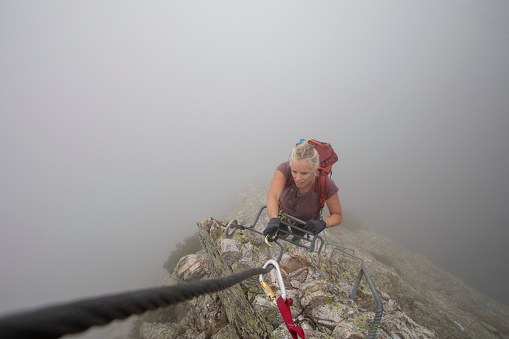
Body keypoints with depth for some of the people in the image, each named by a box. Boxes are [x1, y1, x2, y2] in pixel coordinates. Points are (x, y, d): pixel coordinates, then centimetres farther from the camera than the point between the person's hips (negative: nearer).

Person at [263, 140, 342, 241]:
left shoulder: (326, 185, -39)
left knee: (296, 237, 22)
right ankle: (284, 234, 58)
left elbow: (338, 216, -25)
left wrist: (323, 223, -46)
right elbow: (272, 196, -55)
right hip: (283, 211, 0)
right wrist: (273, 220, -74)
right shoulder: (285, 169, -41)